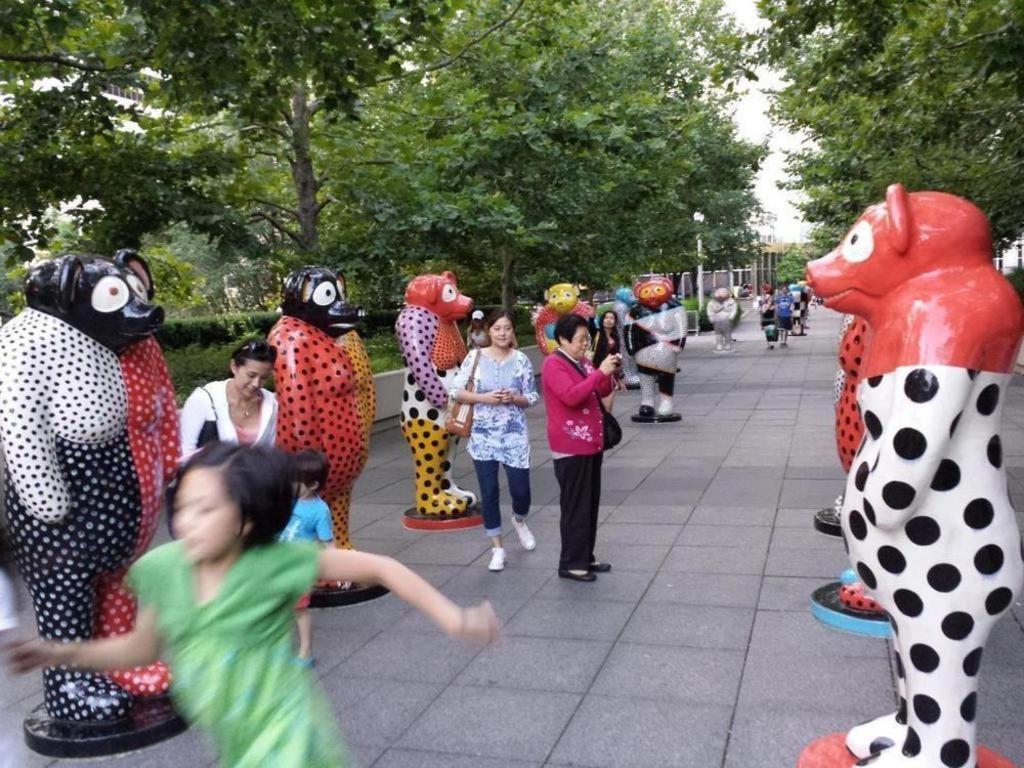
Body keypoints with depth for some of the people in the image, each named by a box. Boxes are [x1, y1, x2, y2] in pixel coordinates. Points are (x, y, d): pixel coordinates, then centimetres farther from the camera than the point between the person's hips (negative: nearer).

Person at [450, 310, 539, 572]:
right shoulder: (475, 357, -3)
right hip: (483, 435, 0)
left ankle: (519, 520, 40)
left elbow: (532, 397, 4)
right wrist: (483, 397, -15)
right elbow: (456, 391, -1)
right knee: (488, 492, 5)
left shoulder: (521, 360, -2)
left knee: (521, 490, 3)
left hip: (514, 436, 0)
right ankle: (497, 548, 20)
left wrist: (514, 398, -16)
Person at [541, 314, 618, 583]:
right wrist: (600, 372, -25)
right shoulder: (553, 364, -13)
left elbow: (601, 392, 18)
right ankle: (571, 563, 5)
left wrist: (609, 373, -1)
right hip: (570, 447, -9)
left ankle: (586, 557, 23)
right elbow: (571, 396, -27)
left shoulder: (582, 361, 14)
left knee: (591, 504, 13)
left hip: (590, 443, 9)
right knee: (576, 506, -4)